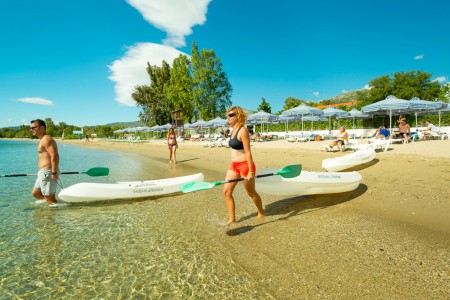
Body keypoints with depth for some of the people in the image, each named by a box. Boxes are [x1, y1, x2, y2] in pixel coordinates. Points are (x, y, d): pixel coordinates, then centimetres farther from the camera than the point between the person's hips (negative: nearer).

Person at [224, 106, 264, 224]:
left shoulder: (243, 131, -17)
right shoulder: (233, 130, 9)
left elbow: (248, 152, -21)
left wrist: (251, 172, -22)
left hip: (244, 165, -8)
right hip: (233, 165, 8)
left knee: (251, 192, 11)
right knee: (226, 191, 2)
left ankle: (261, 212, 37)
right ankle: (232, 219, 14)